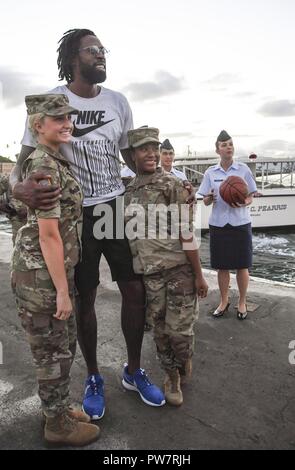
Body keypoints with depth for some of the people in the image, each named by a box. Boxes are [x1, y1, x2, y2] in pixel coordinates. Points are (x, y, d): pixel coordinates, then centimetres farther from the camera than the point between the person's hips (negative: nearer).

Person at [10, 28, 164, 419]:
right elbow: (26, 158, -5)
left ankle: (134, 369, 26)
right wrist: (18, 186, -29)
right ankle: (93, 377, 28)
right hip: (75, 213, -3)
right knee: (85, 298, 6)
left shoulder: (118, 102, 7)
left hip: (118, 207, 4)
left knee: (136, 290, 4)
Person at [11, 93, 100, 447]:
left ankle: (58, 410, 39)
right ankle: (58, 425, 27)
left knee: (63, 346, 20)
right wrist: (62, 290, -18)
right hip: (41, 276, -9)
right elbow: (48, 234, -21)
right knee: (53, 352, 7)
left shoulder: (55, 163, 13)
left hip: (55, 271, 9)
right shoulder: (45, 168, -18)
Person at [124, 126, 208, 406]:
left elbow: (186, 234, -10)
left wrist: (199, 275, -10)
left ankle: (185, 362, 34)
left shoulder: (172, 185, -7)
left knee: (179, 328, 2)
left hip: (179, 269, -4)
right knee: (160, 329, 11)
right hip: (149, 273, 4)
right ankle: (171, 376, 34)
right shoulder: (128, 191, 8)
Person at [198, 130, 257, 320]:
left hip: (240, 223, -1)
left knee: (242, 266, 7)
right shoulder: (211, 172, 3)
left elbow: (250, 198, 1)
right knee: (222, 266, 9)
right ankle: (224, 301, 27)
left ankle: (242, 302, 25)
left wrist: (242, 203, -22)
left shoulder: (243, 169, 0)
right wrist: (210, 198, -18)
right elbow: (206, 201, 5)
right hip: (219, 224, 1)